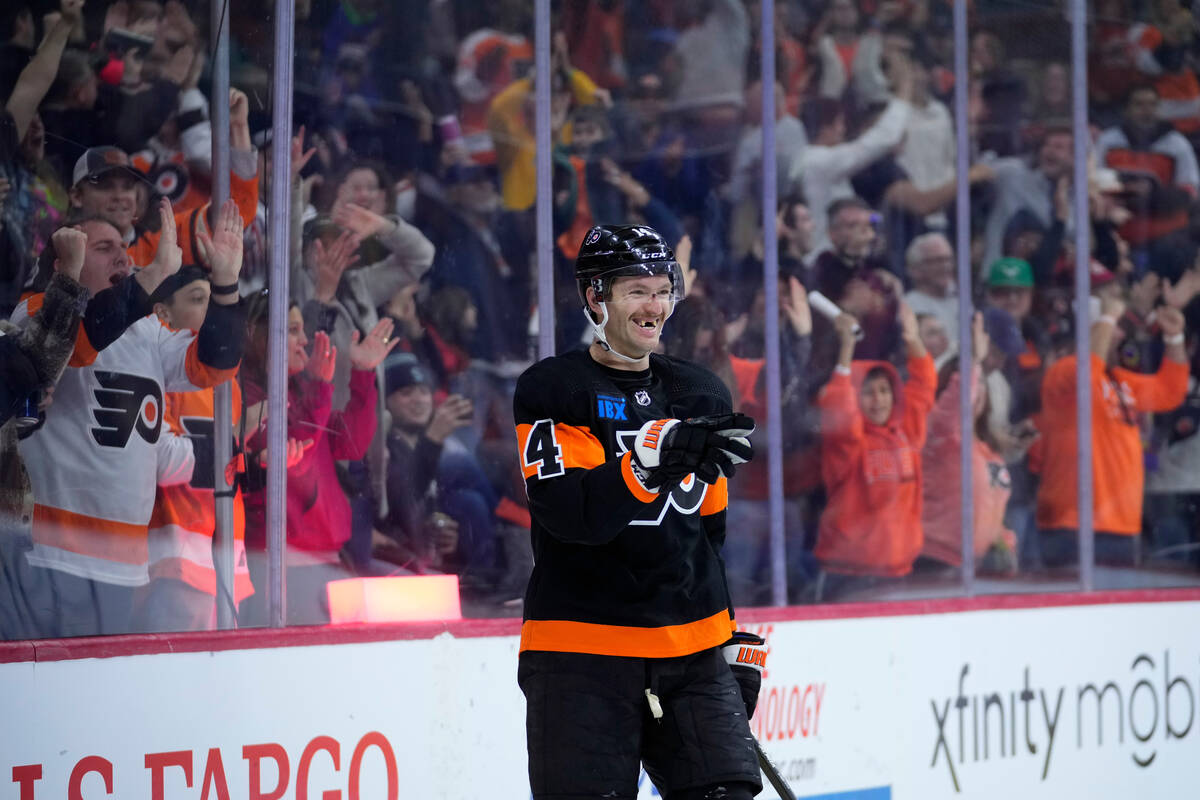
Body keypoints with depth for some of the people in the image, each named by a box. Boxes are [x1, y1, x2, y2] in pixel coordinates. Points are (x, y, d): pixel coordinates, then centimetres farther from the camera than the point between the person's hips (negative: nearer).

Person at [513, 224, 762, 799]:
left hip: (693, 654, 5)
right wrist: (653, 461, -31)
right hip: (580, 657, -5)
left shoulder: (702, 395, 14)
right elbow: (571, 512, -19)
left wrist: (739, 642, 19)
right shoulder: (551, 391, -4)